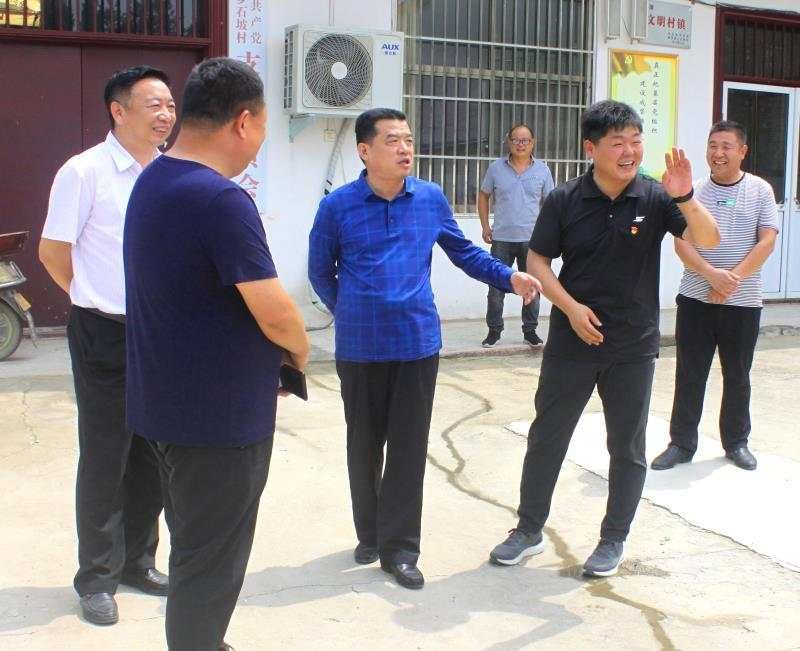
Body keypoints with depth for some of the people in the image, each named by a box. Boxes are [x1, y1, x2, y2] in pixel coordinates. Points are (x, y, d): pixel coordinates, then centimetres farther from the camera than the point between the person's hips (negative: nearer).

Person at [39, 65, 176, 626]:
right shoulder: (85, 171, -11)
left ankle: (138, 562, 30)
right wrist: (99, 300, 5)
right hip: (105, 334, -5)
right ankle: (98, 578, 18)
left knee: (153, 454, 13)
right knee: (104, 459, 4)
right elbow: (53, 251, -5)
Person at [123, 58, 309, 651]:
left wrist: (267, 356, 9)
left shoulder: (151, 183, 8)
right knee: (211, 565, 4)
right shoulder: (222, 200, -23)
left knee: (194, 550, 24)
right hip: (219, 416, -10)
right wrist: (300, 351, -1)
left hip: (166, 402, 10)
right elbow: (275, 314, -23)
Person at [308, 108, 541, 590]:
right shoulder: (337, 206, -4)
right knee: (364, 445, 12)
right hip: (359, 348, 0)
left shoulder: (432, 199, 1)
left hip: (418, 343, 1)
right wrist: (352, 314, 8)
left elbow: (463, 251, 12)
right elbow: (321, 272, 8)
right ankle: (370, 534, 30)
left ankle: (399, 548, 12)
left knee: (408, 447, 3)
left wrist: (510, 277, 0)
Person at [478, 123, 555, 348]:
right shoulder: (496, 168, 2)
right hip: (502, 239, 0)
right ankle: (494, 330, 15)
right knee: (496, 287, 2)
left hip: (532, 239, 1)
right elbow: (483, 196, 10)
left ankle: (530, 330, 21)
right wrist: (485, 226, 1)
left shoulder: (542, 170, 3)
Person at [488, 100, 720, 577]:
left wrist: (685, 198, -34)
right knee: (547, 437, 9)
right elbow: (538, 260, -1)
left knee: (627, 447, 10)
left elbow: (708, 240, -16)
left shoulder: (655, 198, -7)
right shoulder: (565, 201, -6)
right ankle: (529, 530, 25)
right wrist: (571, 307, -14)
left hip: (634, 348, 0)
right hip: (571, 342, 0)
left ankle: (614, 539, 26)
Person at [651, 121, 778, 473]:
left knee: (737, 376, 11)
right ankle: (681, 444, 14)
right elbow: (681, 244, -5)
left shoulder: (760, 191, 1)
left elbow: (766, 242, -6)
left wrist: (734, 278, -17)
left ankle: (736, 442, 26)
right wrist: (712, 274, -20)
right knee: (689, 375, 4)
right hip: (696, 299, 0)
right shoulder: (694, 192, 2)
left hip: (743, 302, 0)